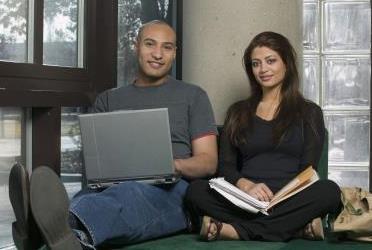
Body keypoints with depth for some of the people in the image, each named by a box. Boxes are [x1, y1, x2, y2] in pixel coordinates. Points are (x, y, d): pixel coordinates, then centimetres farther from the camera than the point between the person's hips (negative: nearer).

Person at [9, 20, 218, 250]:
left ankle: (69, 228, -73)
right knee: (89, 197, -37)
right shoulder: (108, 101, 26)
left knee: (130, 194, -41)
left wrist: (174, 165, -14)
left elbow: (208, 162, 9)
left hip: (171, 189, -3)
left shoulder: (193, 96, 18)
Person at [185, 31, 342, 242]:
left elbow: (308, 170, 3)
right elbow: (225, 166, 10)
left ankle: (233, 229, -34)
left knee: (329, 191, -33)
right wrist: (246, 185, -14)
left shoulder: (309, 112, 14)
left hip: (289, 199, -1)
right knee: (196, 190, -27)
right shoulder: (238, 112, 20)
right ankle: (293, 225, -31)